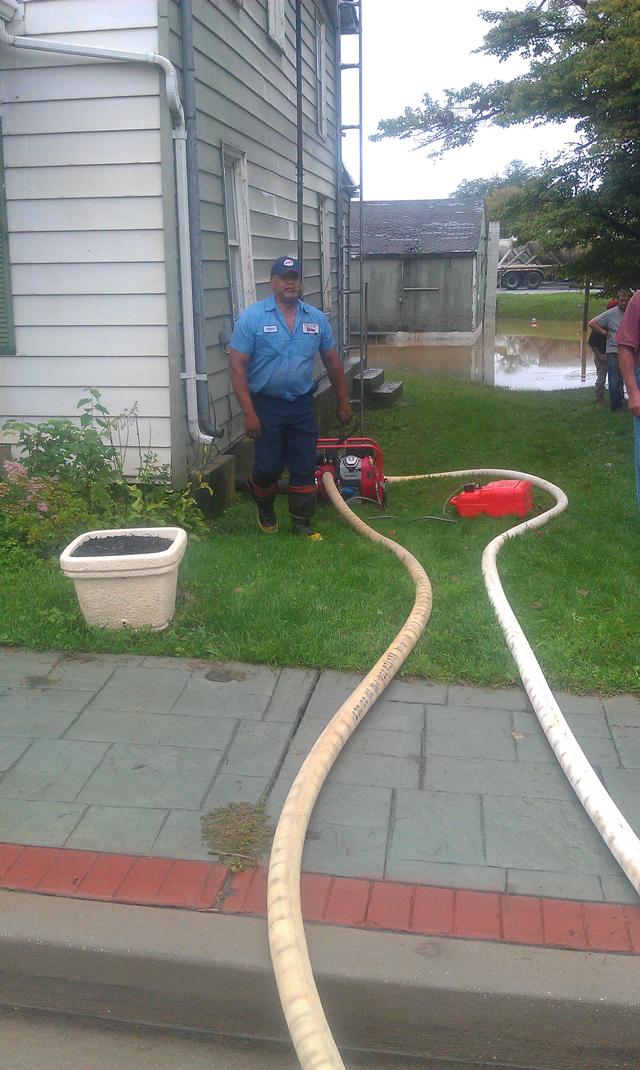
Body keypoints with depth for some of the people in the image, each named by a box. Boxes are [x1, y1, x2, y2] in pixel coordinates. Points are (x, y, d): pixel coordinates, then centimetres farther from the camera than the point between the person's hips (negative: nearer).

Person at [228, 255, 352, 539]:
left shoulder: (317, 318, 4)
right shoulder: (252, 317, -9)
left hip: (302, 405, 4)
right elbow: (237, 366, -12)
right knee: (269, 467, 1)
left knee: (305, 467, 5)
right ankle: (265, 509, 31)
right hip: (266, 405, -3)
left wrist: (344, 402, 13)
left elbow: (332, 362, 13)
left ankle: (302, 522, 20)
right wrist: (249, 413, -18)